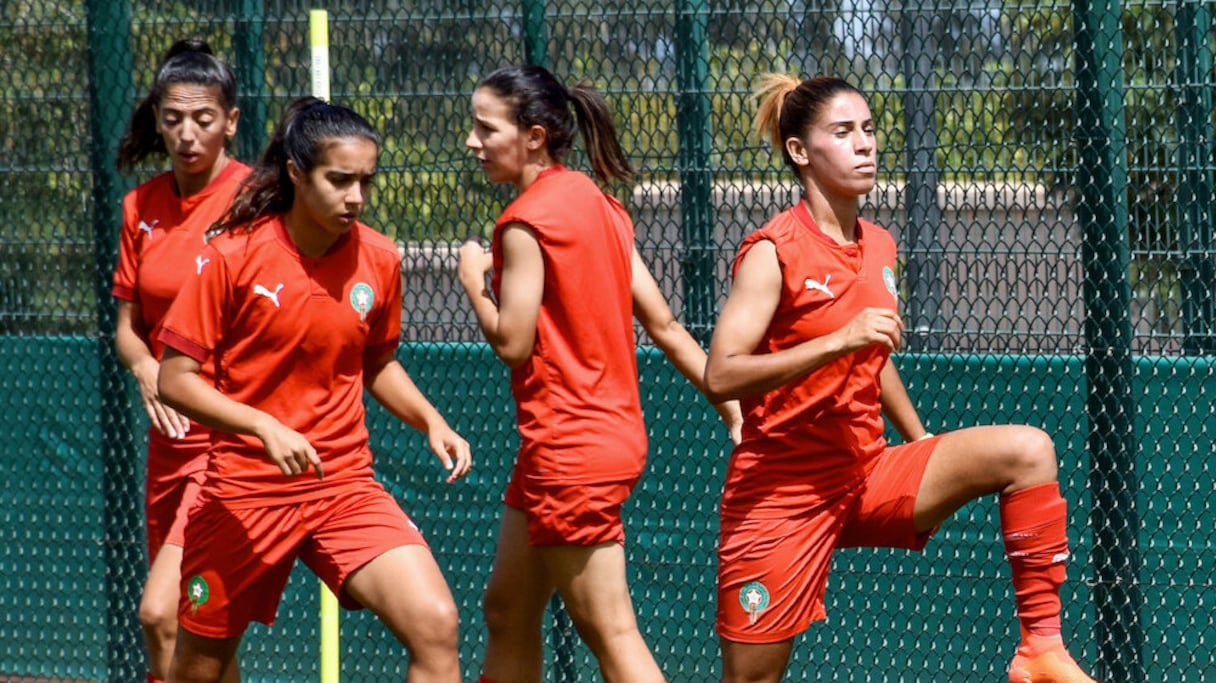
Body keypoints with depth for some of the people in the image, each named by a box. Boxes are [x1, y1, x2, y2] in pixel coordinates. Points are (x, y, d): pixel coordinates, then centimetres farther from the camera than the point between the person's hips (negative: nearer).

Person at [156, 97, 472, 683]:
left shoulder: (378, 260, -2)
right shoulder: (233, 255, -12)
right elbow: (175, 380, -11)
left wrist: (431, 422, -1)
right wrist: (264, 427, -24)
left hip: (346, 486, 2)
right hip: (243, 487, -2)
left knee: (435, 624, -20)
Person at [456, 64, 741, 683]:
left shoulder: (527, 221, -15)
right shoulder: (595, 203, 11)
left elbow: (511, 343, -18)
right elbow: (662, 322, 9)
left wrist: (474, 279, -1)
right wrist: (731, 404, 8)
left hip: (570, 452, -10)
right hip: (614, 432, 10)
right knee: (507, 611, 18)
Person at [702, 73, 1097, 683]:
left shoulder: (879, 248, 8)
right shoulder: (773, 253, -14)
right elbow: (720, 376, -24)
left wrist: (923, 445, 21)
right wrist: (839, 340, -29)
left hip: (868, 478, 6)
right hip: (781, 490, -6)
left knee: (1026, 450, -13)